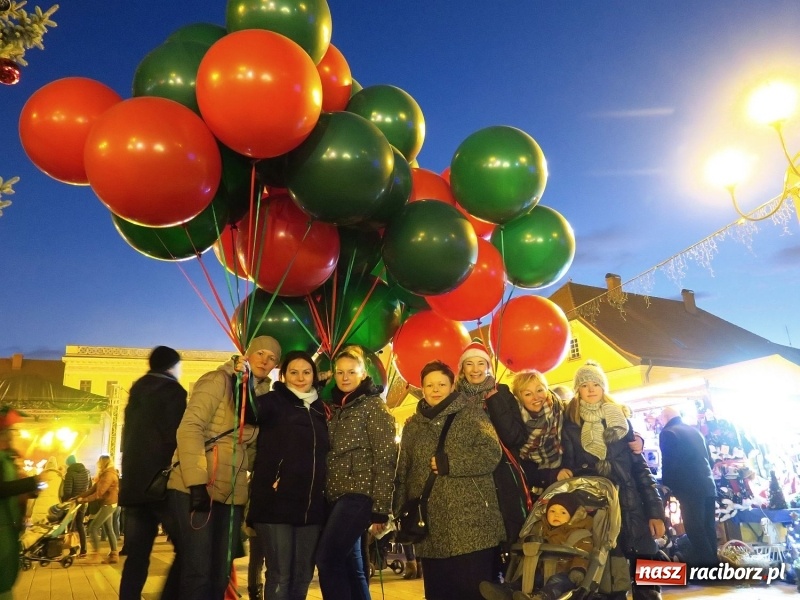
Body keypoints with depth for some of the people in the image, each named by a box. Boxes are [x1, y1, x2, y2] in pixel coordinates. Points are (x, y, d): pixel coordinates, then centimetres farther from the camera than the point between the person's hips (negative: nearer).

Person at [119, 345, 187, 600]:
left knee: (136, 556, 8)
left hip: (133, 484, 7)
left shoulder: (137, 393, 17)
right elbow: (177, 439, -12)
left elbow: (128, 441, 20)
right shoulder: (173, 391, -5)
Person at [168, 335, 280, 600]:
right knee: (198, 572, -5)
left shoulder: (262, 396, 14)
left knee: (220, 576, 10)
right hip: (195, 488, -6)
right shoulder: (219, 380, -5)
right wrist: (197, 483, -24)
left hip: (232, 494, 7)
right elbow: (190, 427, -16)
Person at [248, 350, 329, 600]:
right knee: (280, 574, 0)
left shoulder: (319, 408, 13)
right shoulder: (274, 401, -3)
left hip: (311, 505, 6)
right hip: (275, 502, -5)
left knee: (303, 575, 13)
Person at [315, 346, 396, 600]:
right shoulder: (336, 408, 14)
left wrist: (380, 507, -15)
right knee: (350, 564, 10)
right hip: (336, 494, 7)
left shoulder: (374, 405, -5)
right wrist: (325, 494, 8)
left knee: (327, 559, -12)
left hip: (359, 493, -7)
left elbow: (385, 458, -11)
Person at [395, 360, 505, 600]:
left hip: (471, 523, -4)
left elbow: (492, 453, -11)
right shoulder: (412, 426, 14)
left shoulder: (471, 414, 1)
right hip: (431, 529, 4)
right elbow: (403, 473, 15)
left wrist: (448, 463, -13)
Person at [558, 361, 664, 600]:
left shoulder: (620, 418, 9)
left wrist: (655, 509, 2)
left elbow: (639, 465, 7)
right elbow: (569, 463, 8)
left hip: (630, 504, 1)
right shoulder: (571, 423, 4)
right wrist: (565, 471, -16)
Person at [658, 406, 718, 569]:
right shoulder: (695, 431, 18)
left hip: (689, 488, -8)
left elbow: (668, 462, -11)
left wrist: (666, 486, 1)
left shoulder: (667, 433, -6)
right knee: (707, 528, 13)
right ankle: (712, 564, 19)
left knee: (695, 529, -4)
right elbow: (709, 458, 22)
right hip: (708, 485, 8)